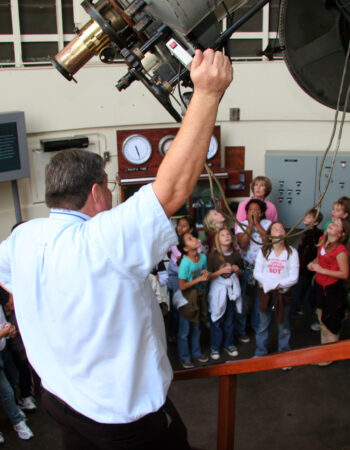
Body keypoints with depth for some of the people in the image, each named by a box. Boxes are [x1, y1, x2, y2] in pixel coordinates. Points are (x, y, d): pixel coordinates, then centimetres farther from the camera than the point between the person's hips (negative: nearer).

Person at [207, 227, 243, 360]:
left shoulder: (236, 254, 1)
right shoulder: (213, 255, -11)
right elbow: (209, 276, -11)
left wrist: (237, 270, -6)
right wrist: (222, 271, -22)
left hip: (232, 289, 4)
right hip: (218, 289, -3)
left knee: (230, 319, 15)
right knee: (217, 320, 4)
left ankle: (228, 344, 32)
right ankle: (215, 347, 19)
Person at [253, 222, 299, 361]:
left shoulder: (292, 252, -5)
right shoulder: (264, 251, -1)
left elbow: (293, 278, -9)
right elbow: (257, 273, -6)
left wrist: (278, 285, -18)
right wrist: (272, 283, -17)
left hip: (283, 293, -1)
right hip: (265, 292, 1)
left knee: (284, 326, 8)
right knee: (263, 325, 11)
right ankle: (260, 353, 25)